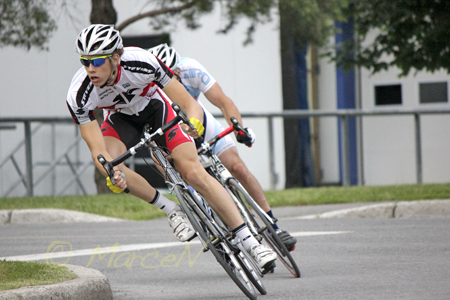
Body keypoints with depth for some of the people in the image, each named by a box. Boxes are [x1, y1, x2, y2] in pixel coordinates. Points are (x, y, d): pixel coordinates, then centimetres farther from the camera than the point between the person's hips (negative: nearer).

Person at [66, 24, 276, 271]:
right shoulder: (79, 96, -32)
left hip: (157, 109, -2)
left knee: (193, 172, -17)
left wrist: (194, 123, -53)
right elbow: (97, 149, -31)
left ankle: (251, 243, -10)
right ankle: (171, 210, -8)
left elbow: (190, 104, -30)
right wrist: (113, 174, -53)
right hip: (121, 118, 2)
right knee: (109, 165, -29)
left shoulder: (141, 63, -36)